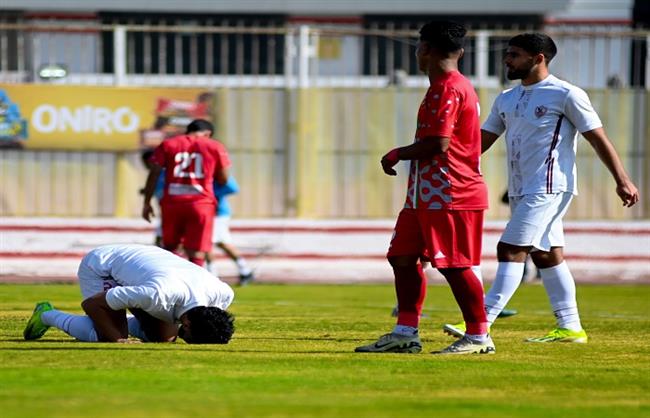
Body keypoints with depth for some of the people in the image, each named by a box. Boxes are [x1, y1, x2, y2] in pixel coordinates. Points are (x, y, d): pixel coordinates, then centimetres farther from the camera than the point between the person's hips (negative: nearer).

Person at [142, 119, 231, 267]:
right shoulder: (215, 147, 5)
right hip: (201, 203, -1)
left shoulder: (167, 145, 8)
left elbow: (154, 174, 4)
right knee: (196, 253, 0)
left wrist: (147, 203, 8)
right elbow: (223, 180, 9)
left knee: (169, 248, 18)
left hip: (172, 203, 1)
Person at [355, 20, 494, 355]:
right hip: (425, 195, 11)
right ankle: (405, 333, 14)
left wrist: (397, 155, -9)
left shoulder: (446, 89, -15)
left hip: (448, 195, -11)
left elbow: (438, 143, -22)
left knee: (454, 265, -7)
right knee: (402, 257, 10)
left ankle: (479, 337, 0)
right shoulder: (456, 86, 19)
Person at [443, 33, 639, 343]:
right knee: (547, 256, 10)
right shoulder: (507, 100, 15)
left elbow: (598, 139, -5)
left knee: (511, 250, -15)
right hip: (521, 190, 8)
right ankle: (570, 328, 15)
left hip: (548, 188, -8)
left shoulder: (565, 95, -6)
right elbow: (481, 141, 18)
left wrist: (622, 180, -8)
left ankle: (481, 324, -20)